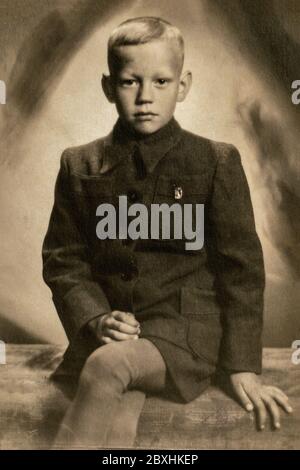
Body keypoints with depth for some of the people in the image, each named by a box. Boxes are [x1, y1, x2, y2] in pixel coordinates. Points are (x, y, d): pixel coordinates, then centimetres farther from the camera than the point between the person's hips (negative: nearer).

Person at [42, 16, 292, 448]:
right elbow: (62, 259, 10)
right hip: (106, 333, 2)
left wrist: (243, 367, -4)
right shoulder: (80, 166, 8)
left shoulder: (217, 163, 1)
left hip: (185, 331, -2)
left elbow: (242, 267, 1)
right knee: (117, 425, -28)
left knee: (107, 365, -32)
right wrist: (96, 319, -9)